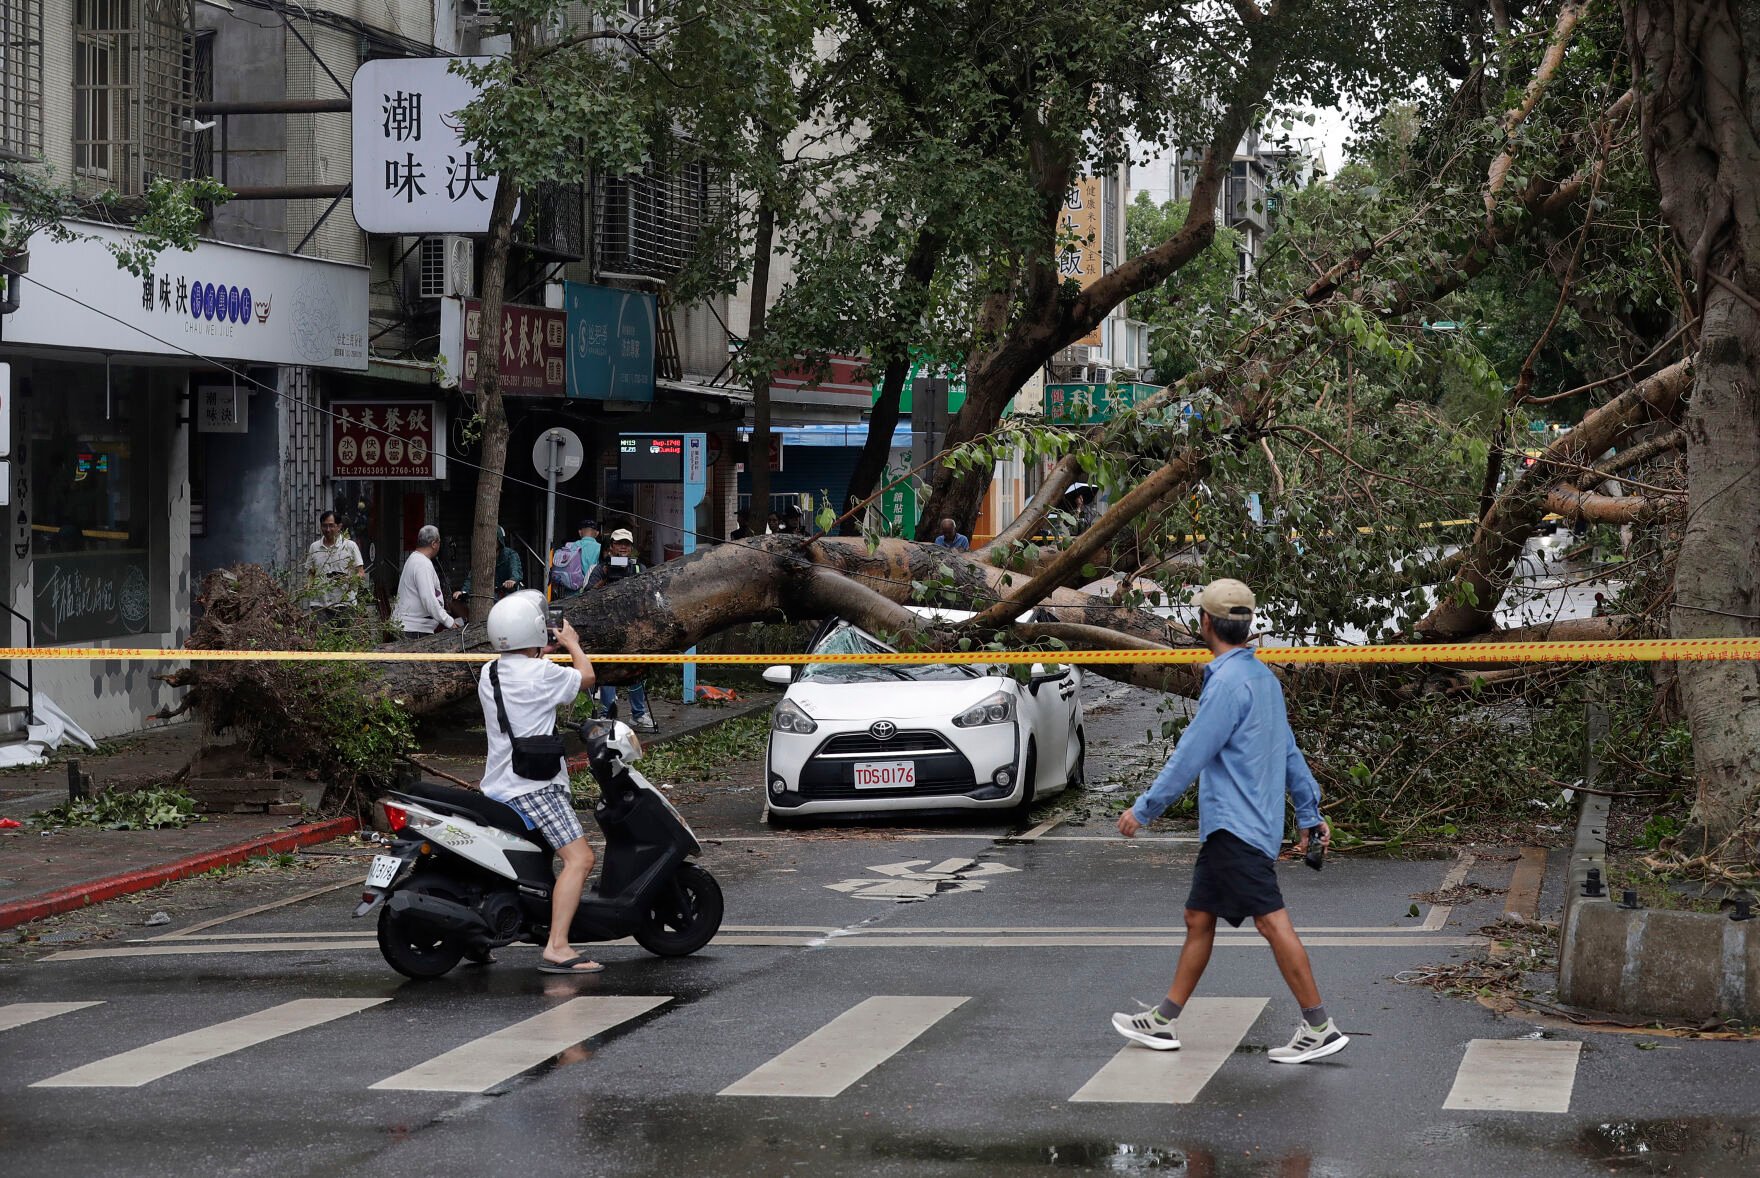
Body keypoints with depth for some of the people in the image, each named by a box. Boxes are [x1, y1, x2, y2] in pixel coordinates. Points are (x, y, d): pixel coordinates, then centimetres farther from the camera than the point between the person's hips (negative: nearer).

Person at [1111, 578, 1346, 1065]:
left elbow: (1191, 755, -16)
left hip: (1237, 826, -10)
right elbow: (1290, 751, 19)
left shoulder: (1229, 682, -17)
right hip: (1227, 827, 10)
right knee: (1198, 918, 14)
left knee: (1271, 921, -9)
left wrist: (1144, 809, -9)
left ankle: (1319, 1028, -7)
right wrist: (1309, 814, 24)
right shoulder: (1263, 677, 14)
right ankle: (1164, 1022, 20)